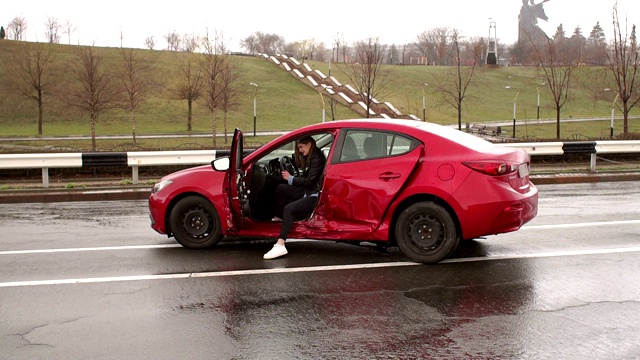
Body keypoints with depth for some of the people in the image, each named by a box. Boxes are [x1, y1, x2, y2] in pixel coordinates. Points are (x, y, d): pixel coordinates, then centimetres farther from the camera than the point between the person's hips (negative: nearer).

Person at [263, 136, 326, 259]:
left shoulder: (317, 159, -14)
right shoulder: (310, 158, 16)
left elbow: (309, 181, -18)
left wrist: (291, 178, -8)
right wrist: (290, 178, 3)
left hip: (315, 196, -11)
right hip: (308, 192, 11)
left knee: (289, 209, -29)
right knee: (281, 188, 13)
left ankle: (280, 245, -39)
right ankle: (278, 218, 19)